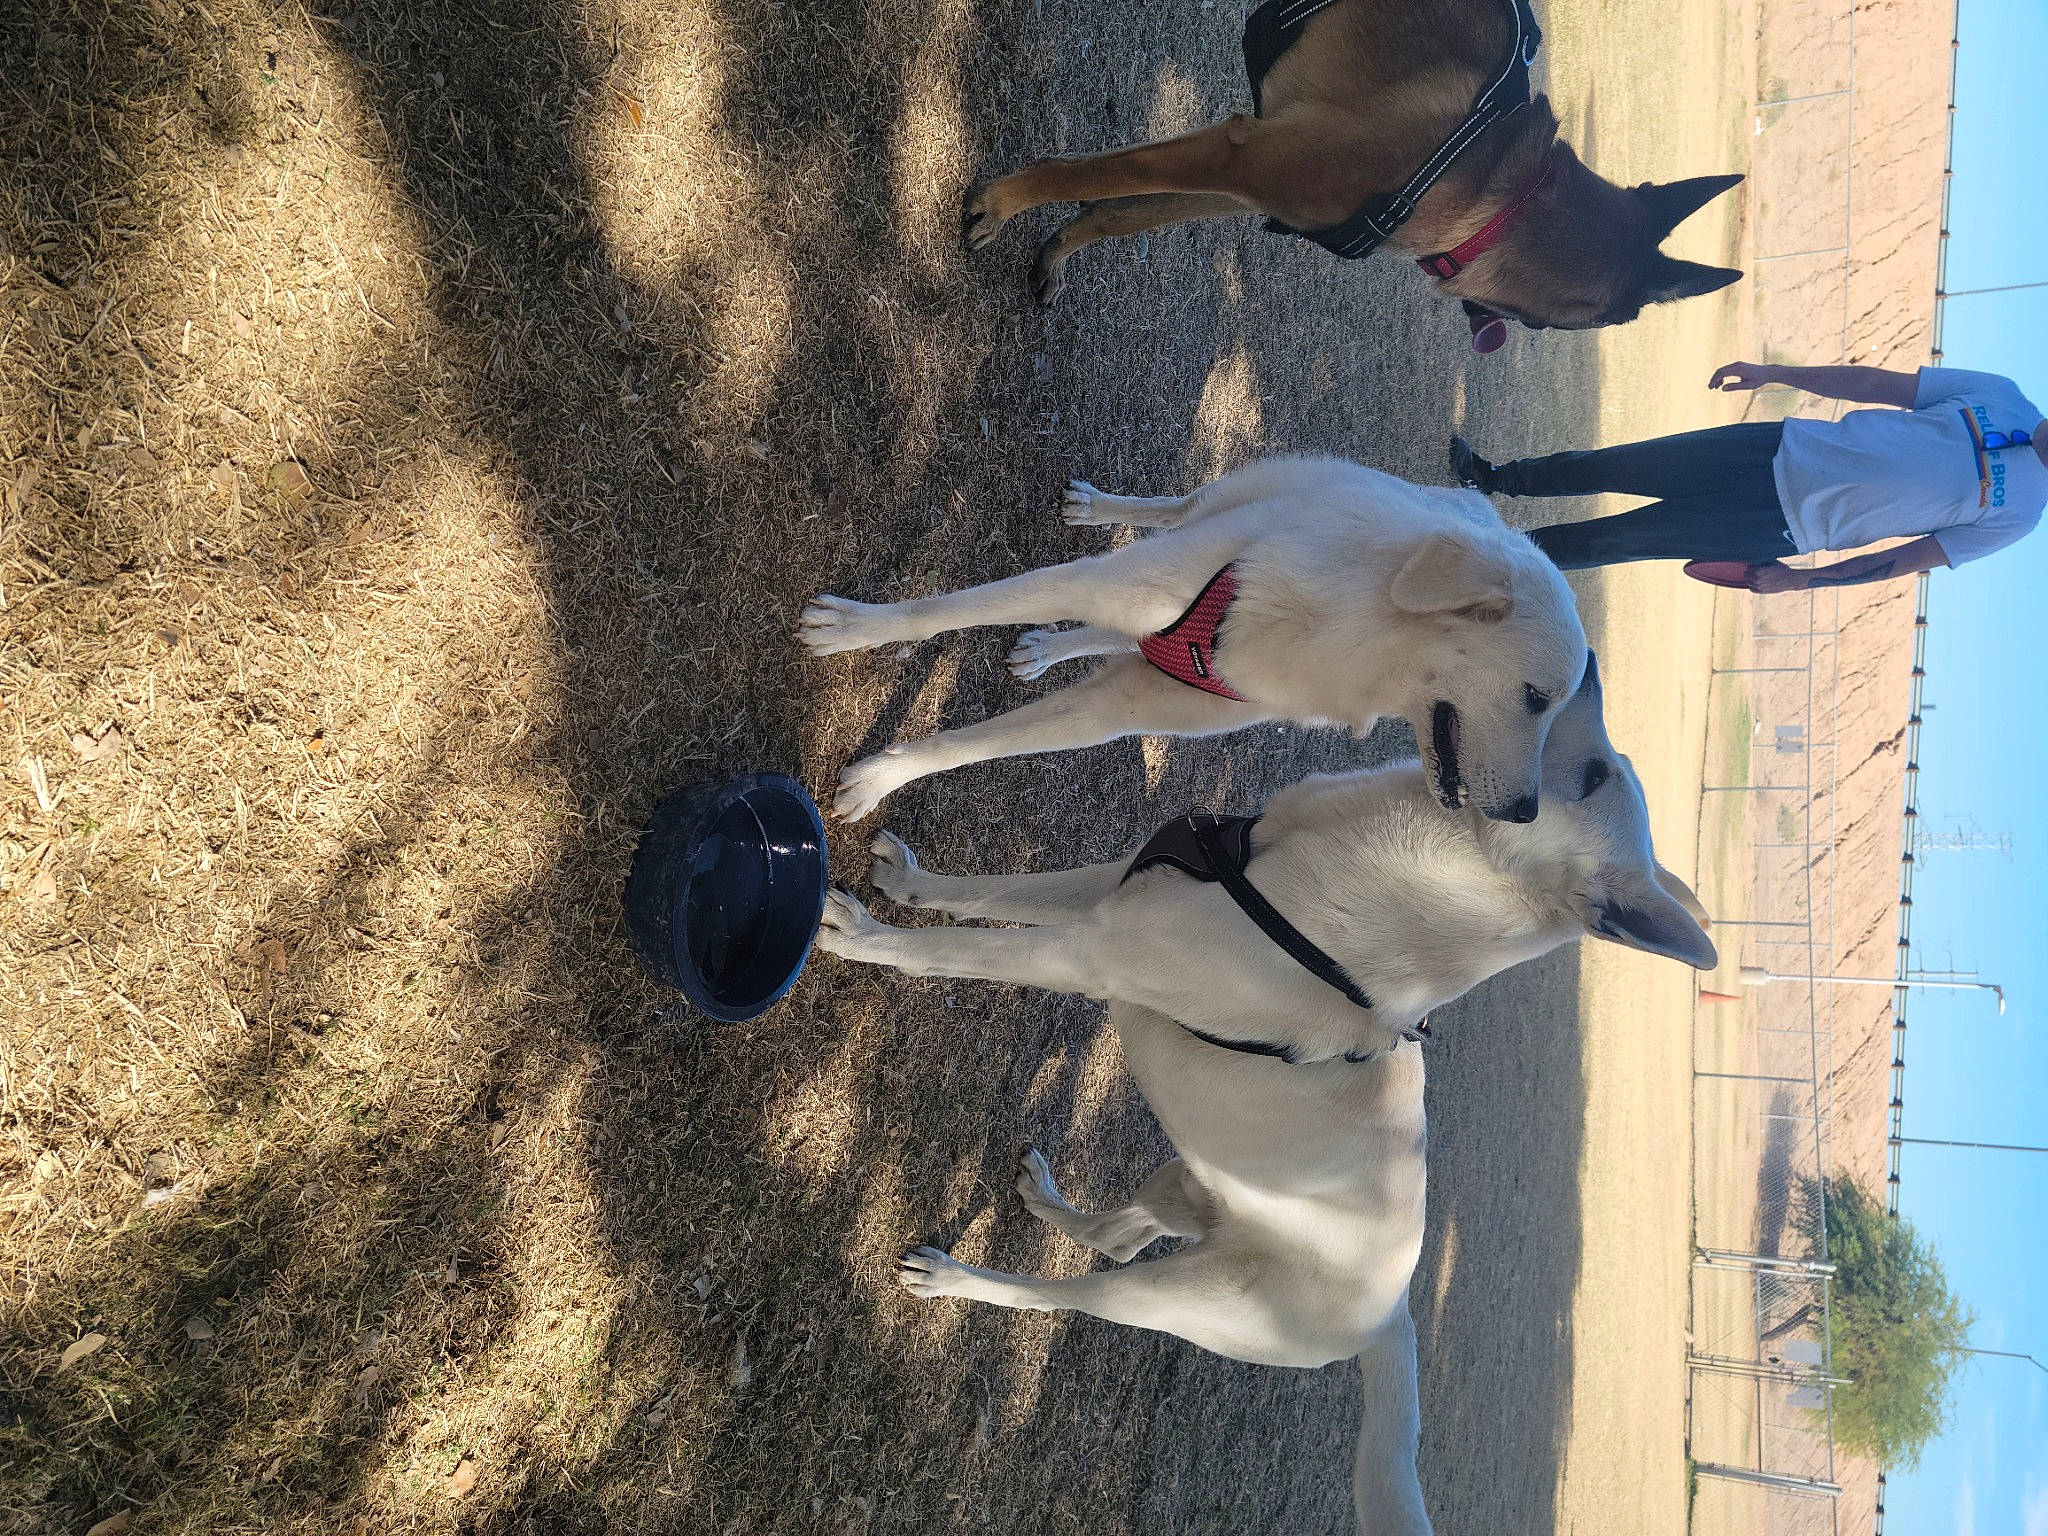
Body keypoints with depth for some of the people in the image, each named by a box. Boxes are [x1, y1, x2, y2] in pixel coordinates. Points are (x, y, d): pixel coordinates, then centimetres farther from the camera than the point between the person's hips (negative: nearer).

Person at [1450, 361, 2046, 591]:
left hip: (1785, 527, -4)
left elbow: (1902, 561, -5)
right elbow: (1880, 382, 5)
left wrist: (1800, 579, -7)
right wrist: (1774, 373, 0)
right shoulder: (1999, 395, 4)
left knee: (1616, 540, -5)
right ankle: (1497, 478, 23)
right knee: (1611, 467, 2)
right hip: (1782, 448, 4)